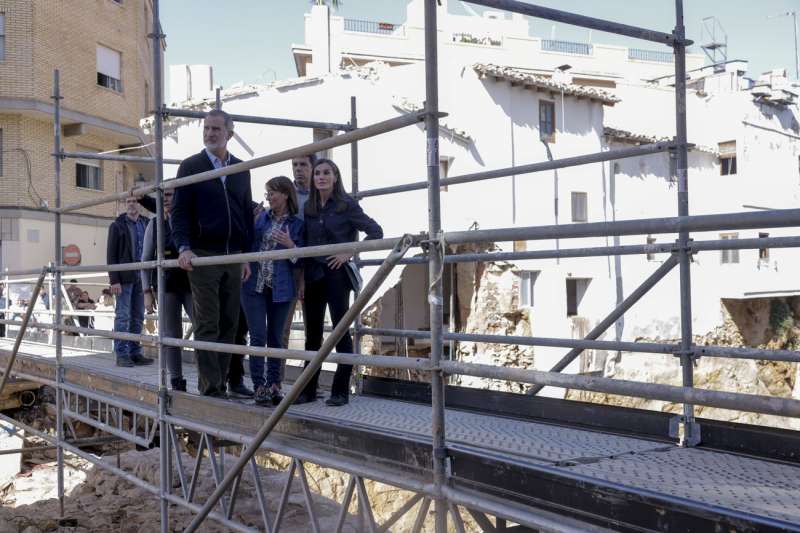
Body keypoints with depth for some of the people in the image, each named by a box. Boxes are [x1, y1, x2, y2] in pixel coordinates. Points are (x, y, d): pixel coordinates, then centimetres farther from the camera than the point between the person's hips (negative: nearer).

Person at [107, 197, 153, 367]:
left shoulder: (145, 225, 13)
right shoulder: (117, 226, 2)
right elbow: (111, 255, -2)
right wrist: (114, 280, -11)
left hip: (141, 278, 4)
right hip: (124, 278, -4)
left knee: (138, 317, 5)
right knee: (123, 316, -3)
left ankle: (135, 353, 11)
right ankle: (121, 354, 1)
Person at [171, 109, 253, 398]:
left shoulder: (241, 170, 14)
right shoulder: (190, 166, 3)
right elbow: (179, 211, -2)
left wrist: (247, 256, 11)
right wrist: (184, 248, -16)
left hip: (233, 257, 4)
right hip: (203, 256, -4)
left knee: (228, 326, 5)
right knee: (207, 326, -5)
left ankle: (219, 384, 12)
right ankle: (211, 388, -3)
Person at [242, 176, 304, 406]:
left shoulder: (297, 224, 0)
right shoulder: (261, 218, 8)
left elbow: (300, 260, -2)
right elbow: (249, 245, 20)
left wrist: (291, 245, -18)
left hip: (280, 289, -1)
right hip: (254, 285, 1)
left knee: (276, 338, 7)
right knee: (258, 336, -4)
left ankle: (274, 386, 16)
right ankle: (259, 387, -1)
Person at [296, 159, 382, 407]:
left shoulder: (347, 205, -3)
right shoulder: (308, 208, 10)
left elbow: (375, 232, -5)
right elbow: (304, 246, 12)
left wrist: (349, 253, -11)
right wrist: (301, 278, 7)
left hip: (336, 274, -5)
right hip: (313, 275, 5)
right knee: (312, 332, 8)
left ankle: (341, 391, 4)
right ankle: (308, 390, 15)